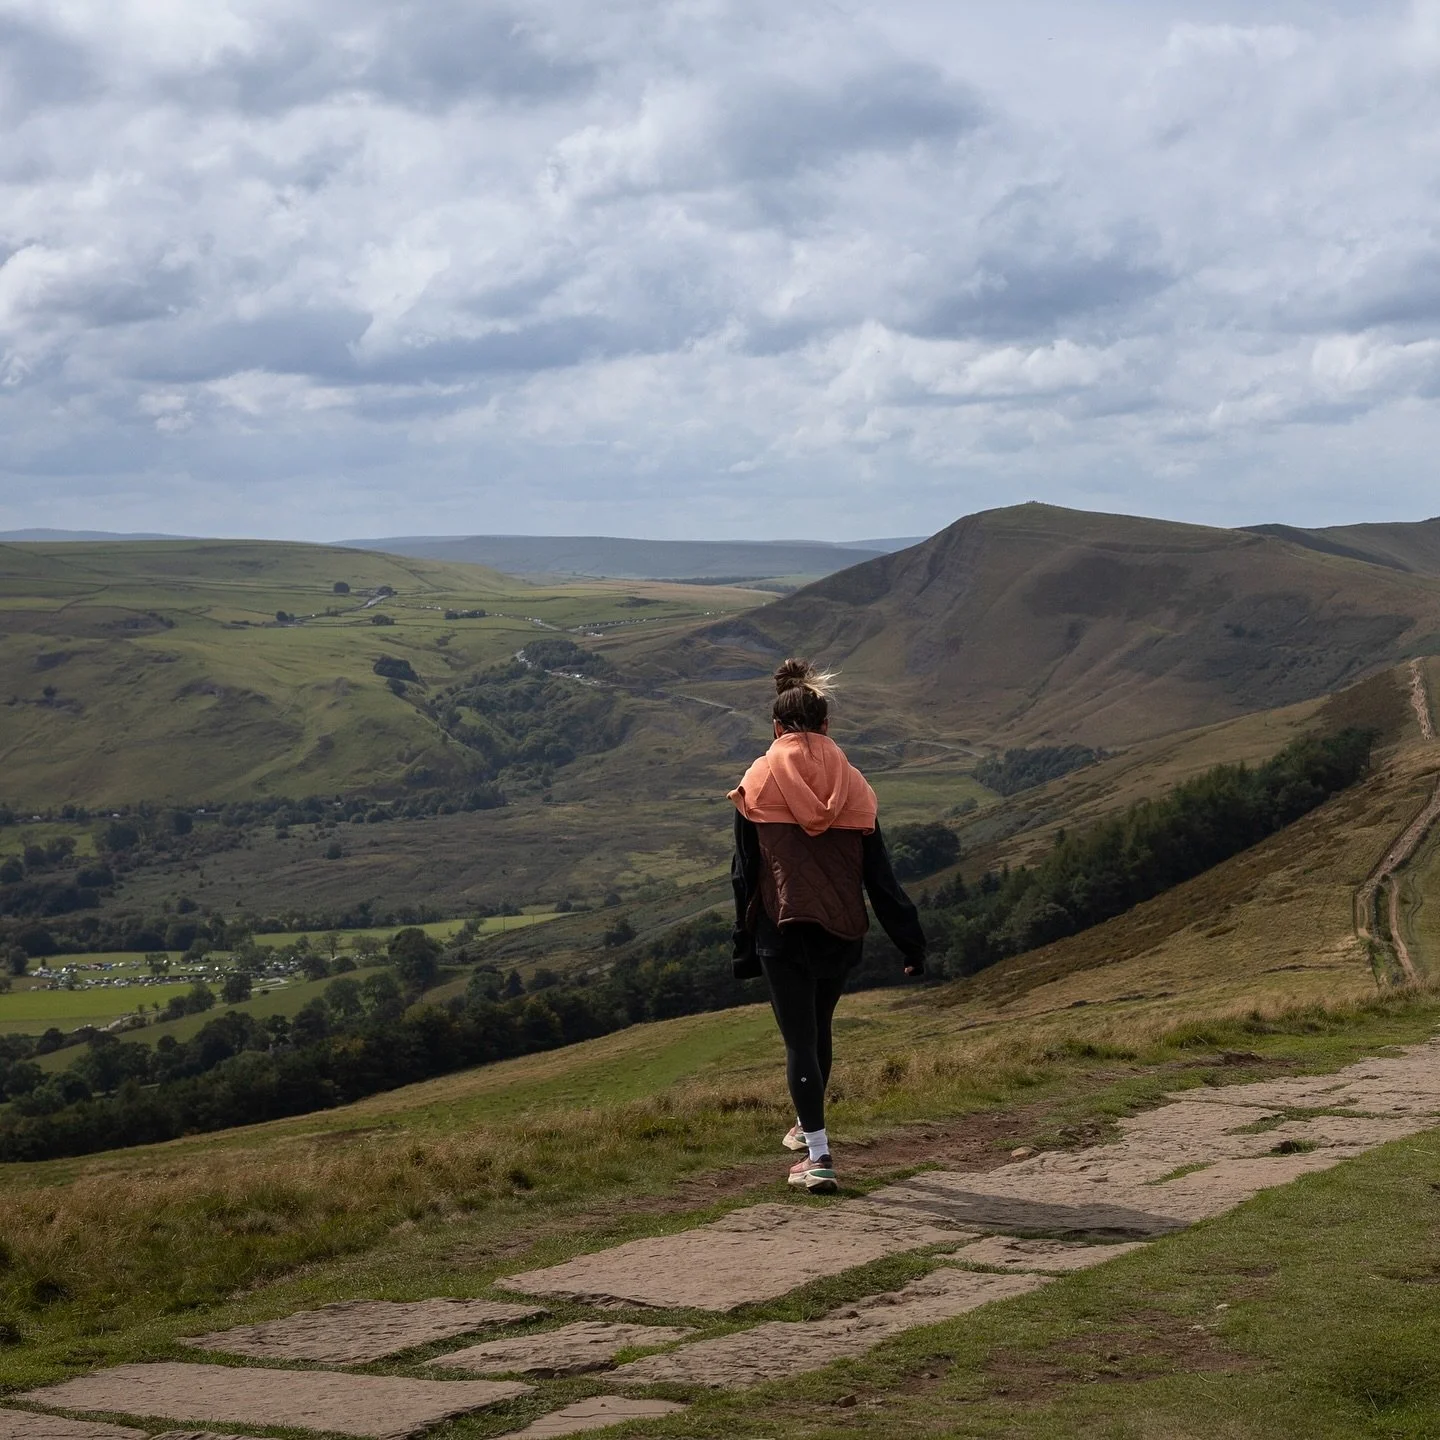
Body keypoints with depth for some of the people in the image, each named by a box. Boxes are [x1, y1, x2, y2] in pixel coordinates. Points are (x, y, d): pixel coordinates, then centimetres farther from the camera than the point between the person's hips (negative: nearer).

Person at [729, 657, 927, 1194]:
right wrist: (911, 944, 7)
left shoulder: (758, 785, -3)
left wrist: (744, 946, 7)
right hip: (841, 933, 3)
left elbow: (744, 874, -1)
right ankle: (807, 1124, 42)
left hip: (781, 931, -3)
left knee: (799, 1038, 0)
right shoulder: (853, 786, 2)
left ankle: (818, 1155, -8)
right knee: (819, 1027, 23)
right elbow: (879, 875, 2)